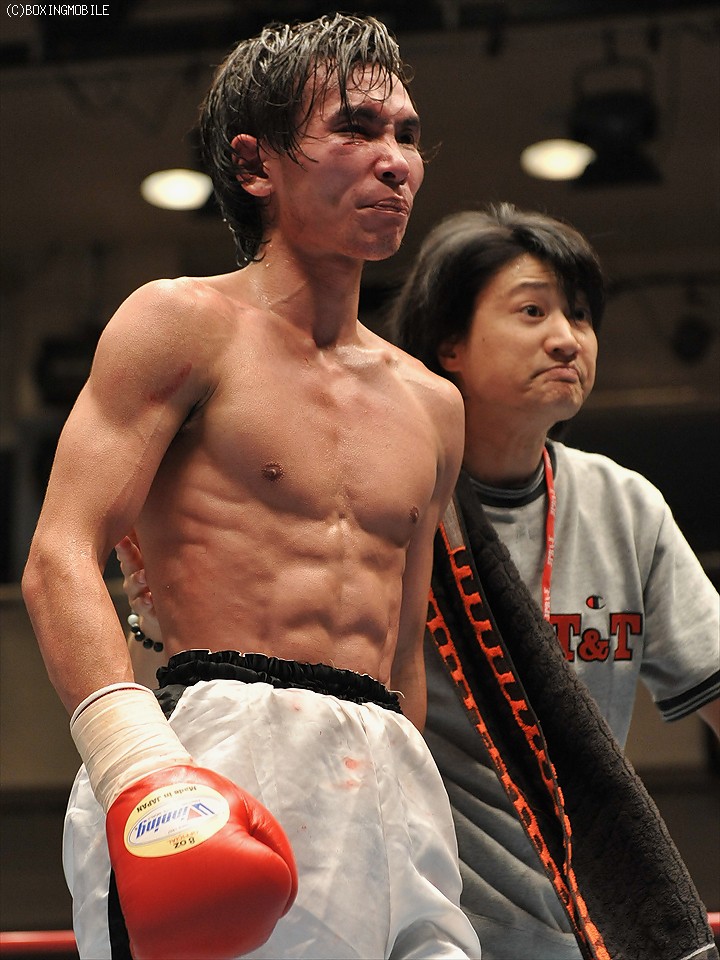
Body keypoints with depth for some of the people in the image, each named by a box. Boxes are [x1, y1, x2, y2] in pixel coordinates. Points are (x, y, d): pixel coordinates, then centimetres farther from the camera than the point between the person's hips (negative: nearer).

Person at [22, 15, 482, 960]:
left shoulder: (430, 406, 21)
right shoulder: (184, 324, 3)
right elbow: (60, 557, -8)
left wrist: (418, 807, 22)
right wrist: (133, 758, -22)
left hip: (392, 779, 6)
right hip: (222, 761, -5)